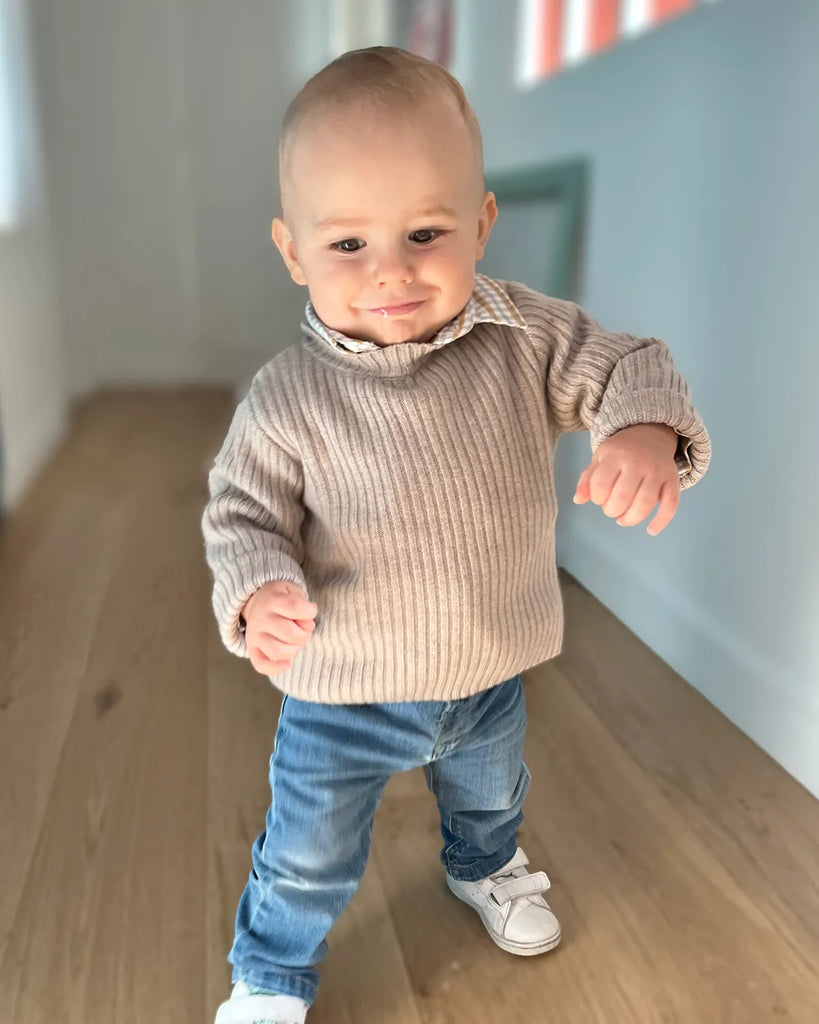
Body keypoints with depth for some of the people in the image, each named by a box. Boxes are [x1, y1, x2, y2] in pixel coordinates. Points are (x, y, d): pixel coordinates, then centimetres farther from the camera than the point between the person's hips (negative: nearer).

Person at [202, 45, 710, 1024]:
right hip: (341, 696, -3)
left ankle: (486, 868, 70)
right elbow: (242, 513, -15)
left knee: (491, 796, 34)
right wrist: (256, 593, -36)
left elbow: (624, 368, -10)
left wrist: (645, 432, -33)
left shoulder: (525, 335, -16)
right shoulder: (287, 398, -22)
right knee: (310, 857, 15)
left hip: (491, 674, 4)